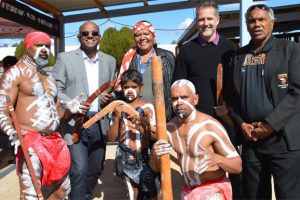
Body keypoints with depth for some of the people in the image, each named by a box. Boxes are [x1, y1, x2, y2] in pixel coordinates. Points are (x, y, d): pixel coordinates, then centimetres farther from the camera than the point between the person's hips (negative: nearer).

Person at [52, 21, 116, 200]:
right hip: (74, 122, -4)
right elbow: (56, 90, -3)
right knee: (80, 170, -12)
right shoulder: (65, 58, 0)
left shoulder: (110, 61, 12)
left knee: (95, 169, 14)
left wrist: (109, 98, -6)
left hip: (99, 123, 4)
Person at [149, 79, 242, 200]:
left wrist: (217, 159, -37)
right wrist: (154, 155, -22)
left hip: (214, 190, -5)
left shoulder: (211, 126, -21)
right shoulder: (170, 127, -5)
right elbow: (155, 167, 0)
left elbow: (237, 166, -17)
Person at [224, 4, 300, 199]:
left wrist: (270, 124, -14)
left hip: (284, 139, -3)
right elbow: (231, 94, 11)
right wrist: (241, 124, -3)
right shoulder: (239, 55, 12)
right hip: (250, 139, 4)